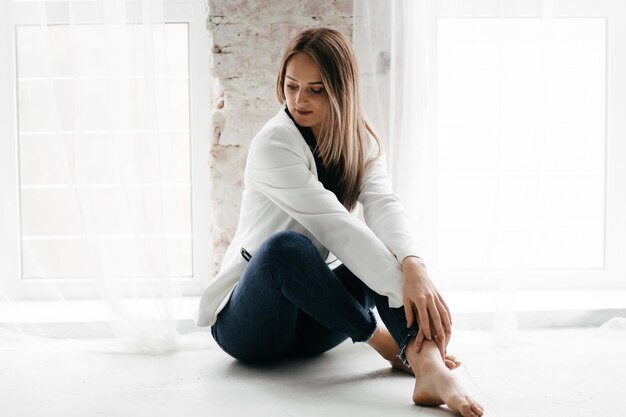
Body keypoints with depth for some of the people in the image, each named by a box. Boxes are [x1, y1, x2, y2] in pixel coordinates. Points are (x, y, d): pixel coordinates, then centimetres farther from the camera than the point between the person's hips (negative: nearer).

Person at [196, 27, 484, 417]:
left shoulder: (362, 143, 2)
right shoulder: (274, 144, -16)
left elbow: (384, 205, -19)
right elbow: (331, 223, -29)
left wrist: (414, 266, -39)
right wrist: (402, 286, -38)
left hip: (310, 322, 5)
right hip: (246, 322, -5)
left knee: (385, 250, -21)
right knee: (288, 246, -36)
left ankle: (429, 365, -42)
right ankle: (385, 341, -25)